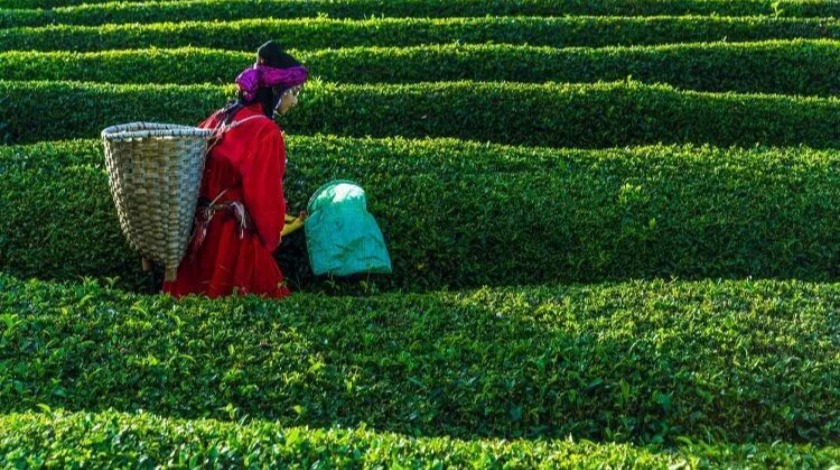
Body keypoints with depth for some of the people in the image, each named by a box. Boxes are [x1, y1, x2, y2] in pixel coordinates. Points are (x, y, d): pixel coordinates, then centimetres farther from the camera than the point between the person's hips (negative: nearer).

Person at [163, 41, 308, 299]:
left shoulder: (220, 118, 7)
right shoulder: (266, 132, -17)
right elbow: (266, 198, -17)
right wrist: (271, 239, 0)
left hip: (202, 234, 8)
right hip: (236, 240, -8)